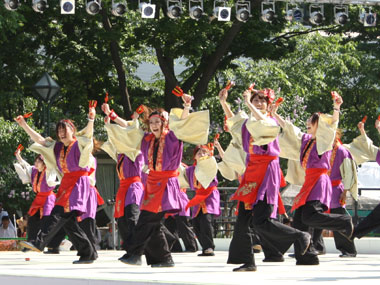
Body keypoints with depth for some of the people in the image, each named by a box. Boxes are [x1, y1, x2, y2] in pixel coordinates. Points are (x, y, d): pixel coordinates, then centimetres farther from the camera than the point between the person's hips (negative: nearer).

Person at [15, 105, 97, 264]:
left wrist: (91, 119, -37)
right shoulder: (57, 147, 20)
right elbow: (39, 139, 21)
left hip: (79, 181, -8)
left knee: (61, 212, -19)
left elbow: (89, 133, -19)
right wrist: (24, 125, 15)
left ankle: (40, 242, -29)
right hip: (66, 183, 8)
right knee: (67, 220, 1)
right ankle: (88, 253, 2)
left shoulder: (80, 143, 0)